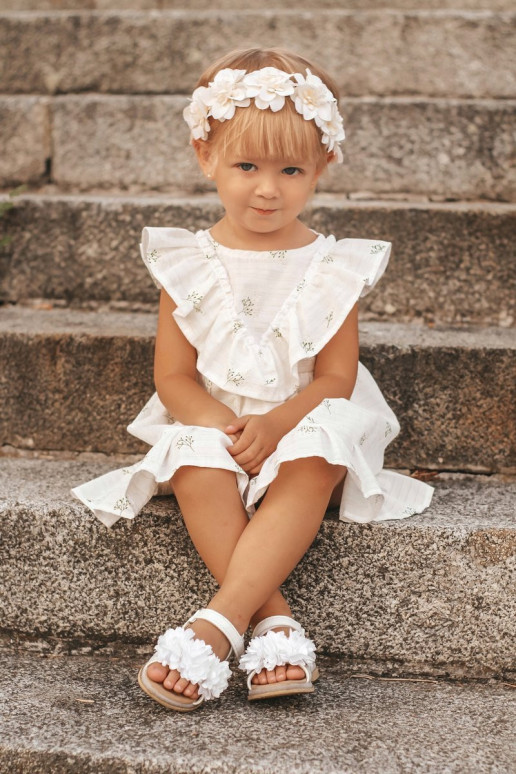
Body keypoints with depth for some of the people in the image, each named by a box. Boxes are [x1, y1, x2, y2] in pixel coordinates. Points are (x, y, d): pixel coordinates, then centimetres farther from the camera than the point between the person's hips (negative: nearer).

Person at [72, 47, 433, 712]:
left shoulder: (331, 269, 0)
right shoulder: (188, 265, 1)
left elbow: (335, 378, -5)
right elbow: (173, 378, -1)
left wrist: (275, 423, -23)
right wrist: (226, 428, -19)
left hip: (302, 428, 0)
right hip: (210, 425, 1)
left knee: (311, 469, -34)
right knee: (196, 473, -33)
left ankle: (219, 622, -39)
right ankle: (274, 619, -33)